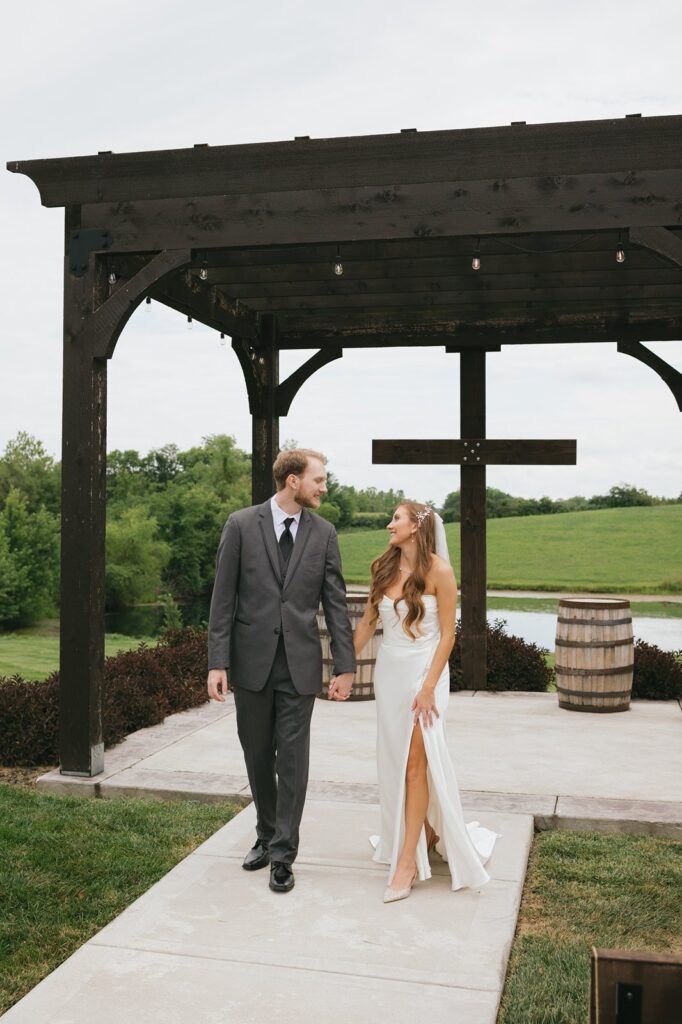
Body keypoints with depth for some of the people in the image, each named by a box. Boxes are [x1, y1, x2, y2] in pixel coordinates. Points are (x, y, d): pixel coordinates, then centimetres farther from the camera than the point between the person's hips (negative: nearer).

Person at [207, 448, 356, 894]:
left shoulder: (324, 532, 2)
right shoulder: (241, 524, -3)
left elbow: (336, 602, 2)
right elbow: (223, 598, -3)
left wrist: (345, 666, -2)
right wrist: (218, 661, -8)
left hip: (300, 664, 0)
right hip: (252, 660, 0)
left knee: (292, 758, 1)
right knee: (258, 757, 13)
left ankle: (283, 853, 13)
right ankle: (267, 835, 33)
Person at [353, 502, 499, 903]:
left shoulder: (438, 571, -12)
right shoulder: (384, 568, 4)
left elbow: (447, 634, -11)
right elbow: (368, 621, 11)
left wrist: (429, 687, -16)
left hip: (423, 672, -6)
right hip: (388, 671, 6)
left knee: (416, 763, -6)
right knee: (395, 762, 12)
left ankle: (408, 860, -1)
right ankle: (424, 832, 31)